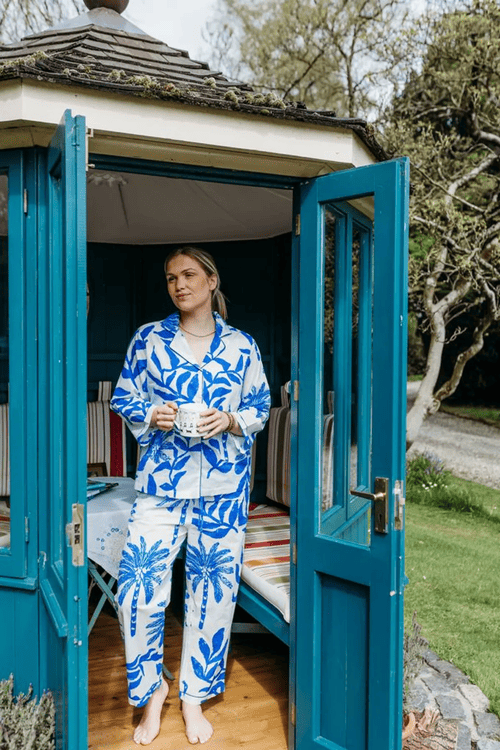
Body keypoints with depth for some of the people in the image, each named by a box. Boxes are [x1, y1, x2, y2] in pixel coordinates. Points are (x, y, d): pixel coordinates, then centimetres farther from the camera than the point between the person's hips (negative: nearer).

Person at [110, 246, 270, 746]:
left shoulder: (241, 346, 6)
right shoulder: (149, 339, 6)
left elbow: (260, 406, 9)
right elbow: (123, 398, 10)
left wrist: (231, 421, -10)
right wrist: (151, 416, -10)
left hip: (223, 485, 1)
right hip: (160, 482, 0)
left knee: (212, 590, 7)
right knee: (138, 585, -5)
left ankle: (194, 695, 29)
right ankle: (151, 687, 22)